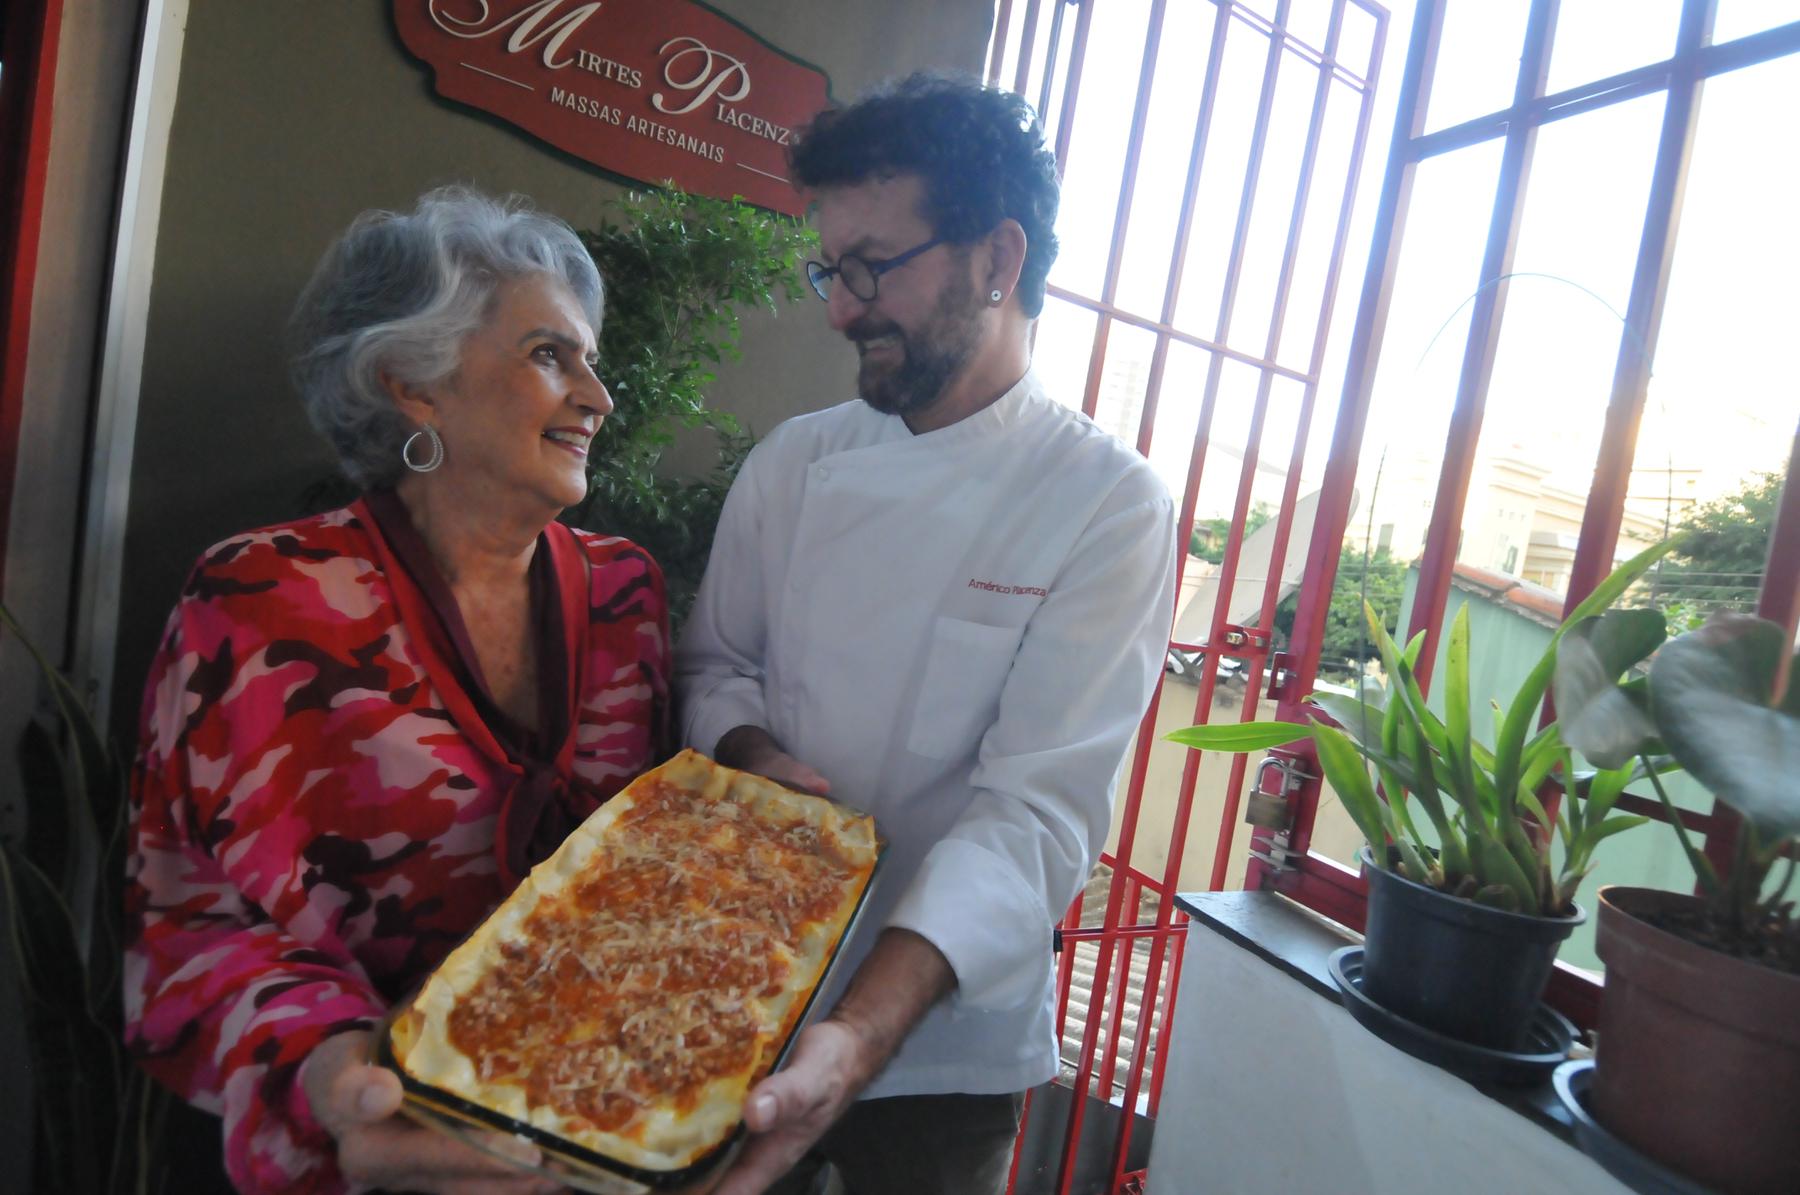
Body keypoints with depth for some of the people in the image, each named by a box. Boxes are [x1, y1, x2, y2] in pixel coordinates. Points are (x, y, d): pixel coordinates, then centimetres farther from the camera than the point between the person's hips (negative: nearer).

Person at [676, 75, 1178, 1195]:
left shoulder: (1111, 505, -16)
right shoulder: (795, 461, -1)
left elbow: (1039, 808, -23)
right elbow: (713, 664, 7)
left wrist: (861, 1035, -35)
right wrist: (752, 753, -16)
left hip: (941, 1034, -3)